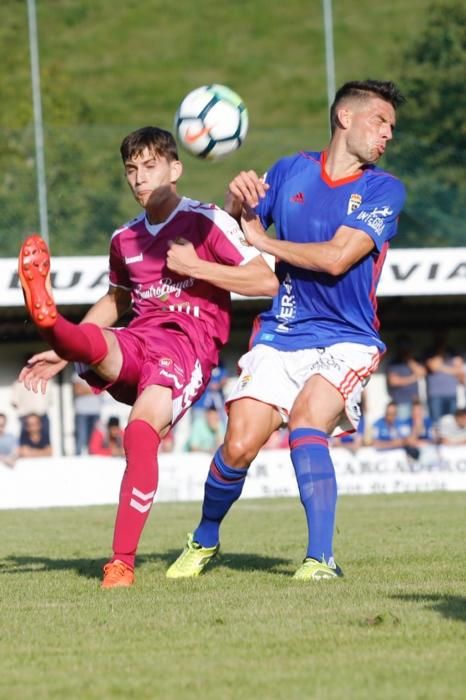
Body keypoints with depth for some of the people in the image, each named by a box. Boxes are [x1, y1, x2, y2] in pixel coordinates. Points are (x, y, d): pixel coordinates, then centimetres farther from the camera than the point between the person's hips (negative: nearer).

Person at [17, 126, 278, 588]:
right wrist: (62, 354, 29)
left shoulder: (206, 222, 2)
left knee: (141, 430, -30)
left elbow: (266, 281, -5)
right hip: (135, 343, 6)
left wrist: (194, 266, -8)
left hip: (189, 345, -6)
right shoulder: (125, 240, 20)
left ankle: (122, 562, -33)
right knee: (92, 339, -31)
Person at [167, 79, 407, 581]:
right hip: (279, 335, 2)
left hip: (345, 340, -2)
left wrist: (261, 240, -6)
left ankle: (320, 559, -27)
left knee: (305, 422, -28)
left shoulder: (383, 190, -3)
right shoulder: (290, 171, 7)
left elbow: (335, 258, -15)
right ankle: (204, 541, 17)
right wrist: (235, 198, -10)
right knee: (239, 446, -9)